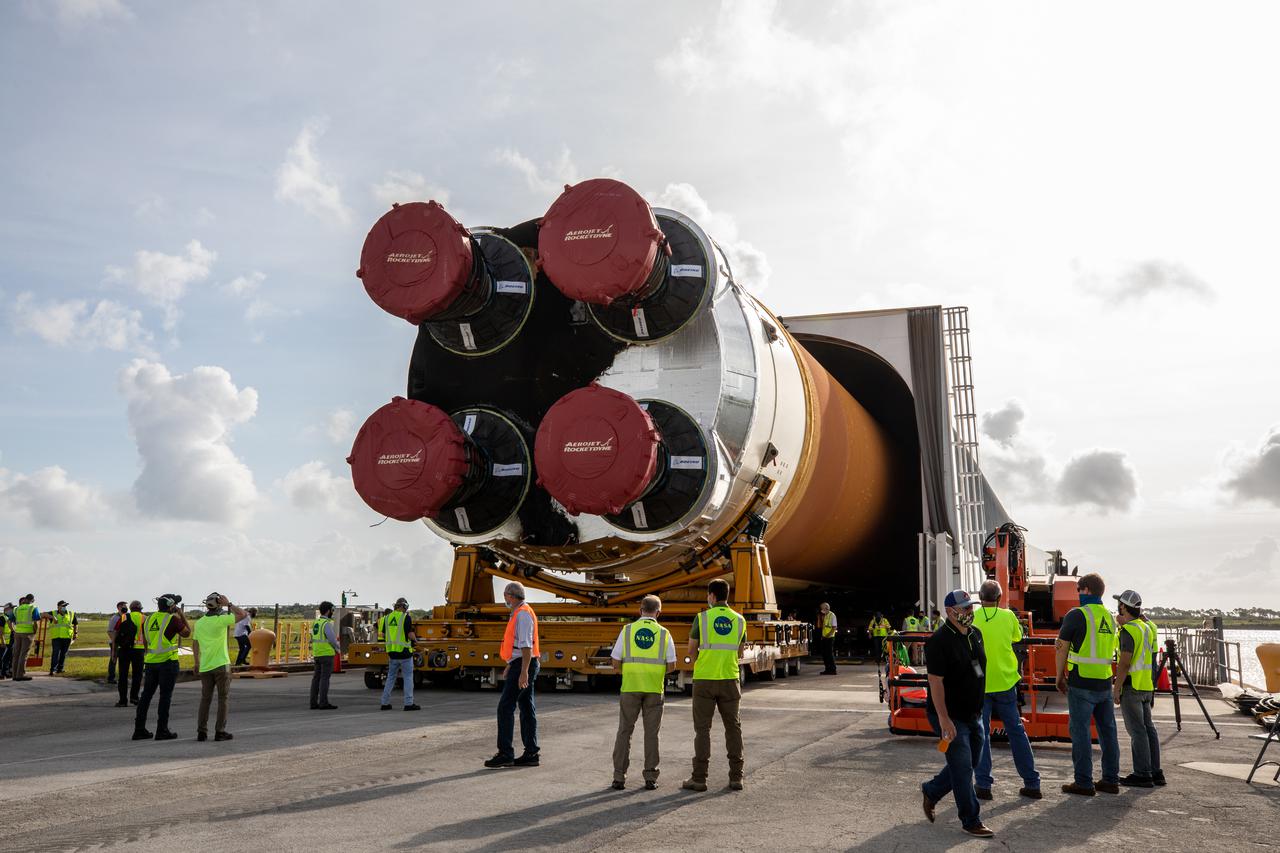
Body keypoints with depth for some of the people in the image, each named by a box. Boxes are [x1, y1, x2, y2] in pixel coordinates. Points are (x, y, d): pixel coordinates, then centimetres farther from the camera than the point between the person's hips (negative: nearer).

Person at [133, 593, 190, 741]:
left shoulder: (148, 620, 10)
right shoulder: (173, 619, -10)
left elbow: (145, 643, 16)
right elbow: (187, 633, 4)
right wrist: (182, 615, 10)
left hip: (150, 662, 6)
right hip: (168, 662, -6)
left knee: (146, 695, 10)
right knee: (165, 696, -1)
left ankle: (139, 729, 13)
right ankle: (162, 731, 0)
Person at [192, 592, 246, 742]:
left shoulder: (199, 622, 4)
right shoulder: (221, 620, -12)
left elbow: (196, 644, 12)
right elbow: (243, 614, -9)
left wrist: (197, 663, 22)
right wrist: (229, 604, -4)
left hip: (205, 667, 5)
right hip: (221, 665, -5)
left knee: (205, 699, 12)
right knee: (222, 699, 3)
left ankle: (201, 732, 10)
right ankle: (220, 731, 2)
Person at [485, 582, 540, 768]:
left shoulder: (523, 614, -15)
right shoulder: (520, 614, 18)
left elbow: (526, 645, -22)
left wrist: (523, 672, -25)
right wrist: (510, 667, 27)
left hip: (523, 666, -10)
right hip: (521, 665, 10)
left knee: (505, 707, -8)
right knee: (527, 708, 9)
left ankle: (505, 753, -7)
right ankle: (531, 753, 11)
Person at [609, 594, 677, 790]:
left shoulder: (627, 630, -2)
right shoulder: (664, 634, 0)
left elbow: (616, 663, -2)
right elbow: (671, 666, 0)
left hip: (630, 688, 0)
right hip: (654, 689, 0)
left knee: (625, 731, 7)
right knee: (651, 733, 7)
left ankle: (619, 777, 5)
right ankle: (650, 778, 7)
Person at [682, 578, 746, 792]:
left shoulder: (702, 618, -7)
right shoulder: (739, 620, 3)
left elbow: (691, 650, -1)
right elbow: (739, 654, 11)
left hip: (704, 680, -2)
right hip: (730, 680, 3)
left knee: (702, 728, 3)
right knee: (733, 727, 10)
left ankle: (699, 778, 3)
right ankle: (736, 777, 10)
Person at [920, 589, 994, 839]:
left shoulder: (975, 635, 6)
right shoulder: (939, 641, -20)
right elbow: (936, 682, -22)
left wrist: (979, 709, 20)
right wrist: (944, 720, -24)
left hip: (973, 715, 8)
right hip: (951, 717, -8)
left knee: (969, 762, 17)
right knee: (962, 767, -2)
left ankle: (931, 791, 36)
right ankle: (971, 821, 10)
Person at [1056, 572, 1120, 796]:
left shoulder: (1076, 615, -10)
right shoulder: (1109, 617, 11)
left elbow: (1062, 649, -5)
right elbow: (1095, 646, 11)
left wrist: (1059, 677, 5)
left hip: (1082, 683, -7)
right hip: (1105, 683, 7)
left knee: (1080, 730, -1)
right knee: (1107, 730, 12)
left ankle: (1084, 782, 0)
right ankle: (1110, 780, 18)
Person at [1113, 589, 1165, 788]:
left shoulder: (1129, 630, -16)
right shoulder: (1146, 626, 10)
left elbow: (1124, 663, -20)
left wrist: (1116, 689, -15)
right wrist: (1124, 624, 21)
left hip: (1132, 686, -9)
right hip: (1147, 686, 9)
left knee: (1136, 730, -5)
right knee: (1148, 727, 12)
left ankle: (1142, 774, -2)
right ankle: (1155, 772, 16)